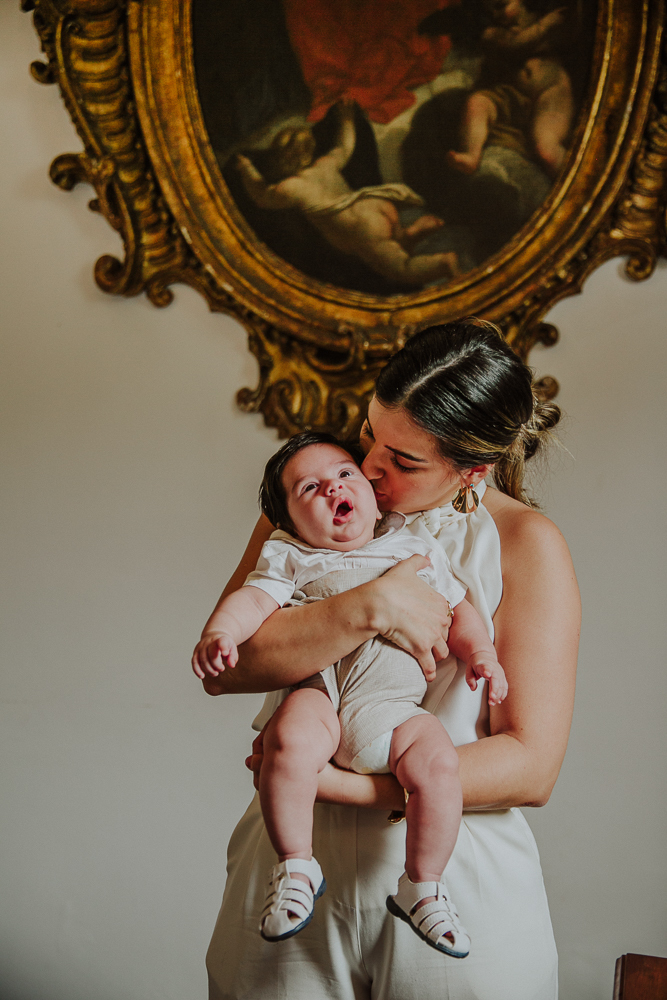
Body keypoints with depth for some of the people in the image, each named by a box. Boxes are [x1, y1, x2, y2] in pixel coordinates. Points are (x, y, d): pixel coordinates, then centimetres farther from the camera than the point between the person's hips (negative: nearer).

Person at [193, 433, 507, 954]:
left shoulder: (418, 547, 21)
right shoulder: (289, 557, 15)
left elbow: (458, 609, 26)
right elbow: (254, 600, -1)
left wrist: (480, 652, 7)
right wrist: (219, 633, -21)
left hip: (392, 704, 2)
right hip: (318, 689, -2)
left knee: (437, 762, -25)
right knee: (290, 740, -34)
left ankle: (421, 887, -5)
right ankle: (297, 867, -14)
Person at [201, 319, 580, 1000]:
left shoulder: (527, 544, -5)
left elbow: (530, 767, -11)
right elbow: (221, 666, -10)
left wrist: (347, 785, -20)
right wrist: (368, 608, -23)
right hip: (296, 860, 2)